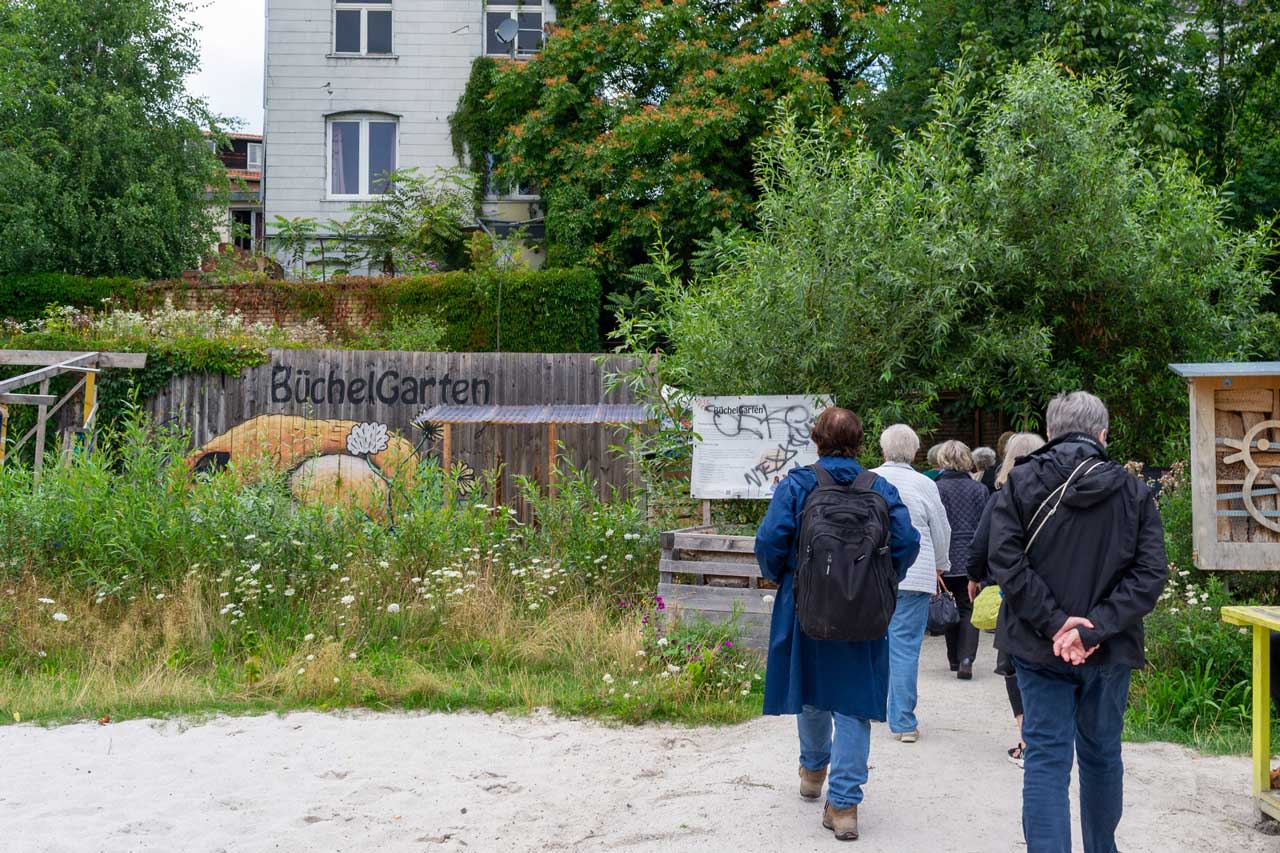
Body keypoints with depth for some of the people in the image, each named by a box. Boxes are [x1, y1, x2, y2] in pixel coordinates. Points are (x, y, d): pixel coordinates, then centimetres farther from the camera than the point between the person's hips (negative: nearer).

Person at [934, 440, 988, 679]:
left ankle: (955, 659, 21)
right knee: (969, 609, 4)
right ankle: (966, 660, -11)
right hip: (973, 558, 1)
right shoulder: (979, 489, 0)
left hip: (946, 560, -1)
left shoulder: (936, 488, -6)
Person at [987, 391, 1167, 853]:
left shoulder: (1020, 482, -4)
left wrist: (1054, 622, -14)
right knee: (1102, 756, 19)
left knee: (1046, 759, 2)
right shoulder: (1134, 491, -1)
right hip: (1110, 650, 2)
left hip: (1039, 647, -2)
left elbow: (1004, 558, -14)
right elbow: (1150, 573, -9)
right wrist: (1095, 627, -14)